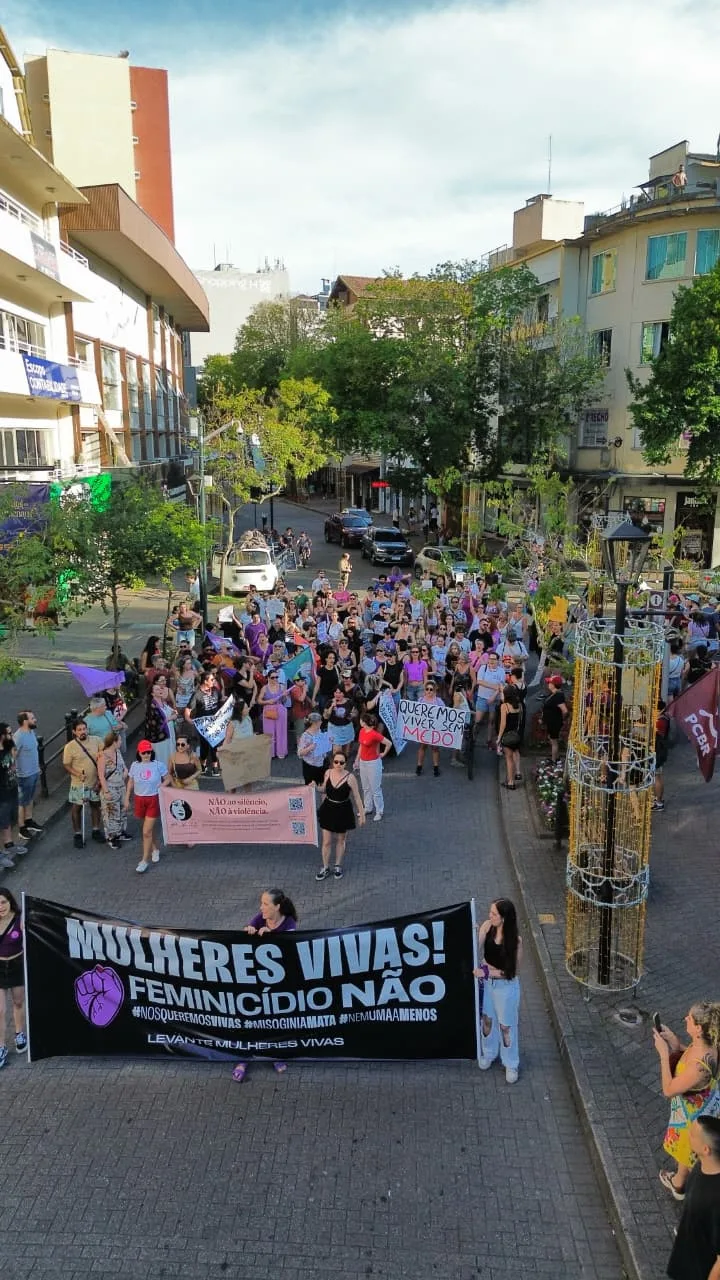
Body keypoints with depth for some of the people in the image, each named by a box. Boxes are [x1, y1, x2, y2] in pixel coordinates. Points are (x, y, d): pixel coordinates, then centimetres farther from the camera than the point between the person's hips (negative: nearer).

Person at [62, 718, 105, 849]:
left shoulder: (97, 741, -7)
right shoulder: (70, 746, -14)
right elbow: (66, 765, -8)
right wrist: (77, 774, -24)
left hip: (96, 782, 3)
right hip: (79, 784, -3)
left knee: (96, 805, 16)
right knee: (77, 808, 9)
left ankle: (96, 830, 34)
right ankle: (77, 834, 24)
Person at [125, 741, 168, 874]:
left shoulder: (158, 765, -8)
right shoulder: (135, 766, 1)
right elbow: (130, 782, 11)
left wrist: (161, 786, -15)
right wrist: (127, 798, 10)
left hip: (154, 800, -4)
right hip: (139, 799, 4)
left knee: (147, 832, -6)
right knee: (149, 828, 19)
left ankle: (145, 860, 3)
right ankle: (155, 849, 42)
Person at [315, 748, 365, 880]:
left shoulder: (349, 777, -17)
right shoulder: (328, 773, -8)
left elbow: (357, 797, -10)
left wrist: (361, 814, -9)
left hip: (343, 811, -2)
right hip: (328, 810, 2)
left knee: (341, 840, 17)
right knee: (326, 841, 7)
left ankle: (338, 866, 36)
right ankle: (325, 868, 25)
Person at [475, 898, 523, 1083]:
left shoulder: (515, 940, -26)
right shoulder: (487, 926, -16)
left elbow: (512, 971, -18)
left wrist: (487, 972, -24)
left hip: (506, 987, -4)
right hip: (487, 982, 4)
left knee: (506, 1026, 13)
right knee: (487, 1019, 22)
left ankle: (511, 1064, 36)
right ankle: (488, 1054, 48)